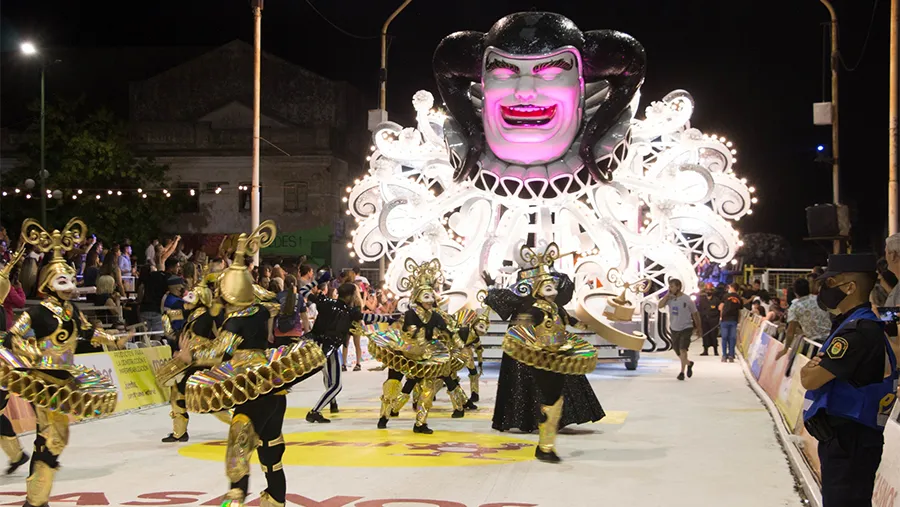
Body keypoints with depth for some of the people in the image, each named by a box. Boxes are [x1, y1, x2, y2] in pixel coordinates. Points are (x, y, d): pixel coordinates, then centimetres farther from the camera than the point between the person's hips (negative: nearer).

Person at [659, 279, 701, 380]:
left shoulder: (687, 299, -12)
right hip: (674, 329, 5)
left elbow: (695, 313, -2)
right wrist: (668, 295, -20)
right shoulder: (669, 298, -3)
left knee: (682, 349, -17)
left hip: (686, 328, -5)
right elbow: (660, 305, -18)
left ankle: (682, 372, -9)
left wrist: (697, 328, 5)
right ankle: (689, 363, 41)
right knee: (677, 351, 14)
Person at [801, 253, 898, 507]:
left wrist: (808, 370, 1)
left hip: (849, 441, -11)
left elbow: (810, 380, -22)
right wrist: (816, 366, -6)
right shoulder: (857, 324, 13)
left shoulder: (858, 331, -21)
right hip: (846, 437, 11)